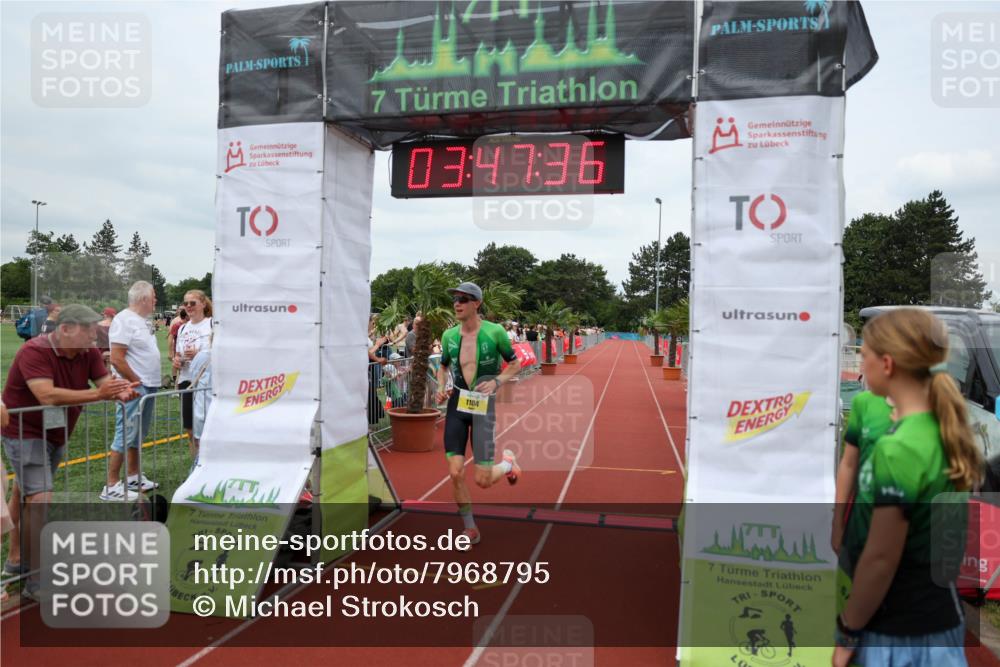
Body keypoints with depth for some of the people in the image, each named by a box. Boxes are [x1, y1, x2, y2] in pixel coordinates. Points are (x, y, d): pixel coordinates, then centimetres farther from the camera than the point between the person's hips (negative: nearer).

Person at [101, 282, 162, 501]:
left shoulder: (144, 321, 14)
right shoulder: (124, 320, -15)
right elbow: (116, 359, -21)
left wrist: (151, 385, 14)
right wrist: (136, 383, -16)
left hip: (149, 387, 10)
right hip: (134, 389, -10)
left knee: (138, 435, 17)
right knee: (125, 436, -6)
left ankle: (134, 477, 29)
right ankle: (111, 486, 0)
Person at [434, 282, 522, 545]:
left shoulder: (495, 332, -10)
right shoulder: (449, 336, 0)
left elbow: (515, 364, 2)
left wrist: (496, 381, -15)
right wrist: (441, 388, -1)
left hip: (483, 405, -3)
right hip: (456, 405, 3)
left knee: (483, 480, -3)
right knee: (455, 473, -5)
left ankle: (507, 463, 33)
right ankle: (470, 529, 16)